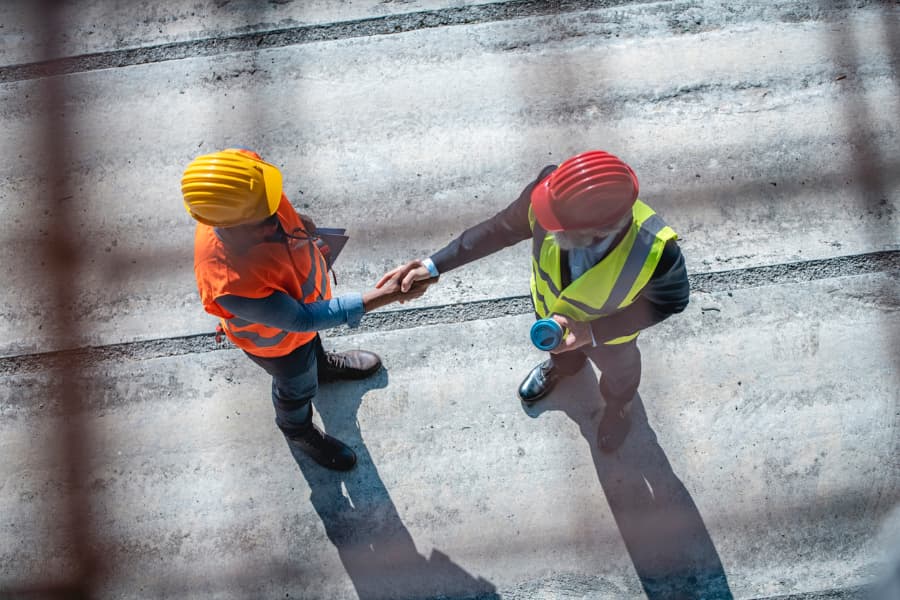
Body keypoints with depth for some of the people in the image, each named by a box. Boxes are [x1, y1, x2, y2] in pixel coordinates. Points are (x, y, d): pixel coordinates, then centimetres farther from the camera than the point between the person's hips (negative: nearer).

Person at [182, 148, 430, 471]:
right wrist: (382, 297, -39)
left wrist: (294, 219, 1)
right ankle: (298, 430, 62)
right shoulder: (231, 285, -50)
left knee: (312, 341, 37)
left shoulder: (241, 186, -36)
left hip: (304, 291, 5)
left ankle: (322, 363, 73)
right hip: (278, 338, -4)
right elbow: (301, 318, -37)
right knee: (298, 387, 28)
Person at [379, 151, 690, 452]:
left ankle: (619, 403, 72)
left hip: (609, 329, -2)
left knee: (618, 371, 35)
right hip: (550, 308, 2)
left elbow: (672, 300, -24)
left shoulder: (655, 251, -47)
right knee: (560, 346, 38)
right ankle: (562, 364, 76)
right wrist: (434, 264, -24)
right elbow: (503, 227, -20)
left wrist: (593, 332, -33)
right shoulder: (553, 193, -40)